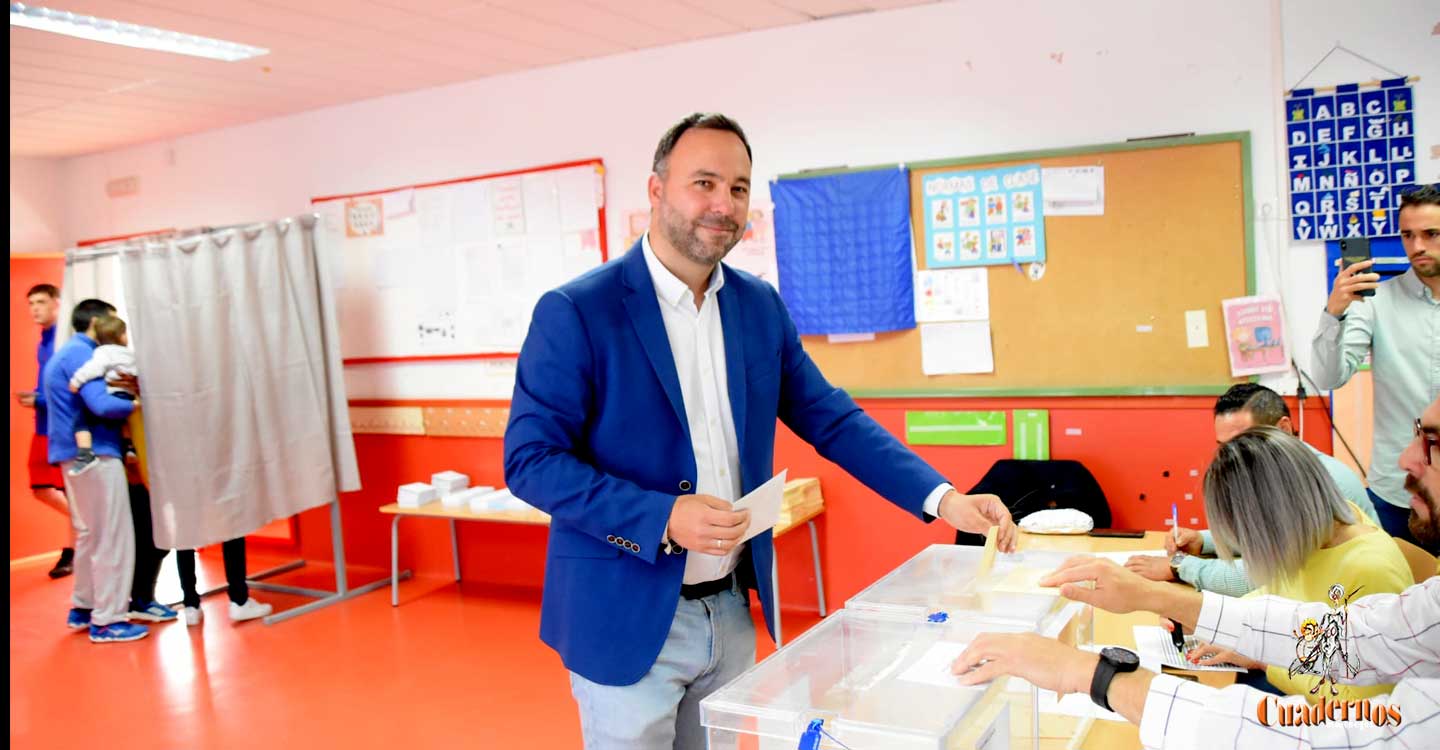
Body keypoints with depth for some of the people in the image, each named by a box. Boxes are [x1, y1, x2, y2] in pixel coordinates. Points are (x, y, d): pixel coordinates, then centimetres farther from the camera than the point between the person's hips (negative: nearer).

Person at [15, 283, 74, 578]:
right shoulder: (43, 342, 12)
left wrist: (38, 400, -20)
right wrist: (33, 396, 1)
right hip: (43, 426, 9)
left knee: (69, 493, 2)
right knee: (41, 489, 13)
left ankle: (71, 551, 13)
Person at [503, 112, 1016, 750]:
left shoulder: (760, 307, 3)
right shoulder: (574, 312, -13)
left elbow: (831, 419, 5)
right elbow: (529, 459, -15)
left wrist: (942, 498, -7)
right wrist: (663, 518, -26)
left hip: (732, 614, 6)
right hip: (625, 621, -5)